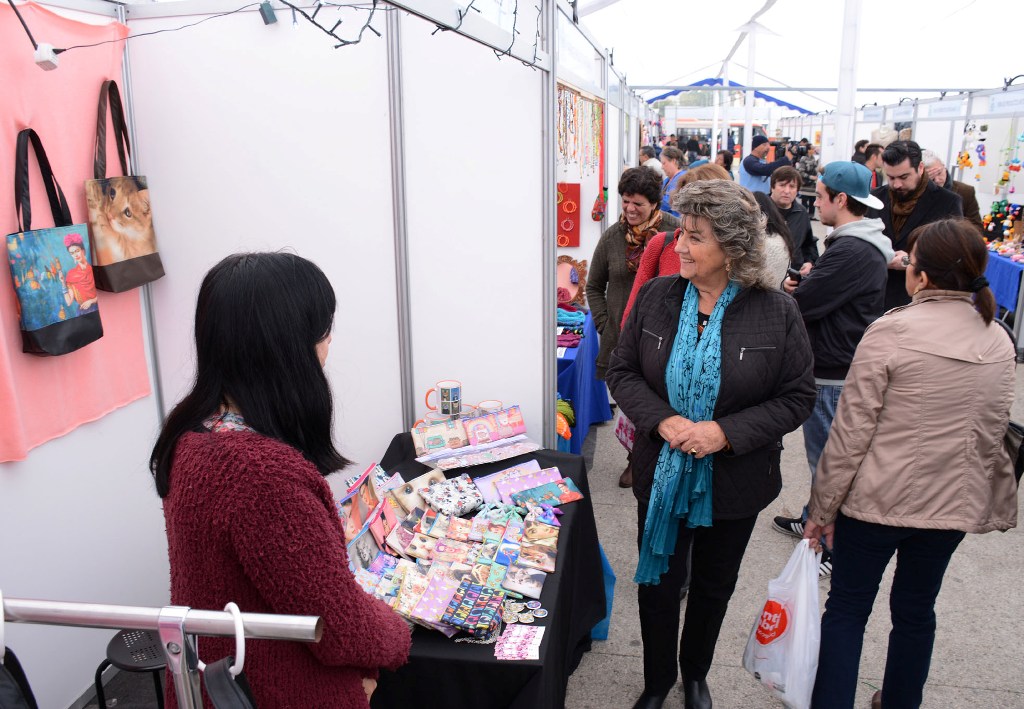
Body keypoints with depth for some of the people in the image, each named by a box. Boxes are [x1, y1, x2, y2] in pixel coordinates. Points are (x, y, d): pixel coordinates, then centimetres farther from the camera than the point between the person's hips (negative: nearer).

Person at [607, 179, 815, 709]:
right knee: (657, 582, 15)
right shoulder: (655, 297, -8)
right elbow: (622, 372, -2)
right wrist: (663, 421, -20)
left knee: (714, 586, 20)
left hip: (733, 482, -1)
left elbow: (797, 398, -9)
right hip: (662, 475, 1)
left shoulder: (776, 312, -13)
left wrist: (726, 432, -22)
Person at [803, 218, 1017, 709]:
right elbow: (991, 435, 9)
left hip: (877, 499, -5)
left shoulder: (891, 330, -17)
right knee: (916, 611, 21)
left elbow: (851, 430, -16)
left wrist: (822, 508, -7)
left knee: (847, 609, 10)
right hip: (953, 503, 5)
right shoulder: (999, 342, 0)